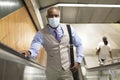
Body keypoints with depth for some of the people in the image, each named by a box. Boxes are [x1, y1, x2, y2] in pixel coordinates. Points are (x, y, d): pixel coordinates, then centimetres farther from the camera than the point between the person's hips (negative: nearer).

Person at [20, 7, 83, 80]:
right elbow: (34, 49, -24)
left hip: (68, 70, 1)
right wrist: (29, 52, -47)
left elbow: (79, 44, 5)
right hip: (52, 72, 0)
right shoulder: (41, 34, -11)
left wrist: (78, 61, -5)